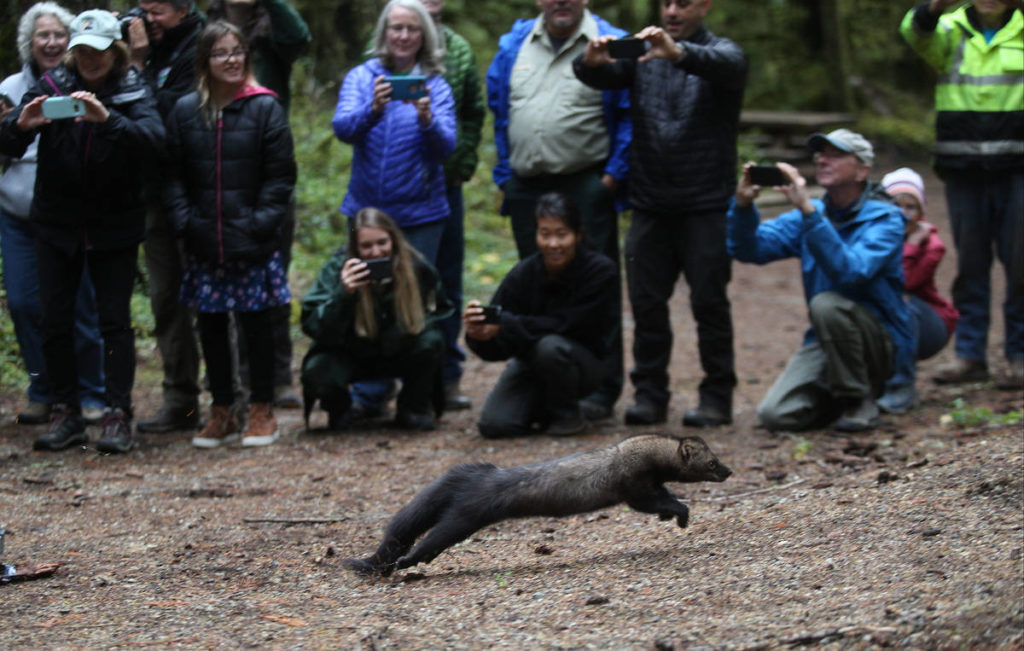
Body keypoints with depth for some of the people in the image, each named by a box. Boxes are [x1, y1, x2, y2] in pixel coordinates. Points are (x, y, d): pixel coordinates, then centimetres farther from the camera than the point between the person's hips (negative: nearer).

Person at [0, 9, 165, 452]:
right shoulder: (51, 86, -2)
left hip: (114, 227, -2)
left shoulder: (133, 92, -5)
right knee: (55, 319, 2)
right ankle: (65, 413, 12)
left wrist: (107, 119, -41)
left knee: (114, 318, -4)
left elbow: (153, 140, -24)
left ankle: (119, 416, -1)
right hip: (57, 224, 2)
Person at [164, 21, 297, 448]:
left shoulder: (265, 108, -3)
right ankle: (221, 412, 19)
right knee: (210, 326, 8)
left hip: (253, 243, -3)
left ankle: (261, 412, 14)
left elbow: (280, 175, -4)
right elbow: (173, 174, 7)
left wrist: (261, 221, -11)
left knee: (256, 323, 4)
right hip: (204, 244, 3)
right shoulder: (185, 112, 4)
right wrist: (184, 219, -4)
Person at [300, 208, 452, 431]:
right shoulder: (337, 268, -21)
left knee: (431, 342, -29)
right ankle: (338, 410, 7)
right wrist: (343, 294, -45)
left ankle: (413, 409, -1)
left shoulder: (416, 266, -15)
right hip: (350, 356, -2)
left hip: (398, 354, 2)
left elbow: (438, 310, 3)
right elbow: (313, 327, -28)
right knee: (317, 373, -32)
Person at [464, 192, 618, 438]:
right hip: (529, 361, 3)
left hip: (585, 360, -3)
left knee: (550, 347, -36)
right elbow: (495, 350, -17)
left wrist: (506, 325, -35)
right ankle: (543, 409, 14)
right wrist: (477, 335, -42)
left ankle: (567, 414, -7)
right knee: (494, 425, -19)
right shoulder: (522, 274, -15)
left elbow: (568, 325, -26)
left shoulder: (601, 271, -20)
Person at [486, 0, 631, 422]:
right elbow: (499, 113, 17)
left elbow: (630, 116, -4)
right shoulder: (514, 45, 11)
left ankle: (600, 390, -1)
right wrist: (505, 174, 11)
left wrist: (615, 173, -10)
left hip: (585, 186, -5)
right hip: (527, 189, 5)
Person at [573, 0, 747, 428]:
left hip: (707, 204, -3)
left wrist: (677, 52, -45)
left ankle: (717, 397, 6)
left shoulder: (723, 53, 1)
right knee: (646, 302, 5)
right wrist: (591, 62, -31)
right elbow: (604, 76, -5)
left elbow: (724, 65, -24)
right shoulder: (642, 53, 12)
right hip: (649, 203, 4)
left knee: (709, 302, -1)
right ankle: (650, 395, 13)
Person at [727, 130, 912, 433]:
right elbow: (750, 249, -2)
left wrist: (809, 211, -37)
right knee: (775, 414, -17)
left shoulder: (885, 220, -13)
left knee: (826, 304, -35)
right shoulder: (810, 213, 6)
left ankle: (860, 400, -14)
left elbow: (850, 271, -32)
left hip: (884, 342, -5)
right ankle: (841, 395, 14)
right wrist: (743, 204, -21)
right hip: (827, 341, 5)